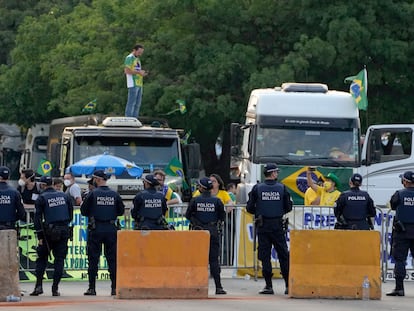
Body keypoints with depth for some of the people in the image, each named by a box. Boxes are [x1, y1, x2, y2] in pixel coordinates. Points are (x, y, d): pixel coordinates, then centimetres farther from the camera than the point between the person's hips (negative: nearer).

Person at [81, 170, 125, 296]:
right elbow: (121, 211, 9)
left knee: (93, 259, 2)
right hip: (111, 229, 3)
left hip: (96, 230, -3)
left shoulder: (93, 194, -7)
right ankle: (114, 287, 4)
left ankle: (92, 288, 0)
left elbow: (83, 211, -3)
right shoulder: (115, 194, 2)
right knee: (112, 259, 7)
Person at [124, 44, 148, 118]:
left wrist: (142, 73, 6)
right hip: (133, 84, -9)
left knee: (137, 104, 9)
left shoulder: (137, 59, 22)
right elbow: (127, 71, -15)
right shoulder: (129, 58, -6)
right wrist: (139, 72, -15)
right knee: (131, 103, -11)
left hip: (139, 84, 9)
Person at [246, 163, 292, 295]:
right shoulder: (282, 188, -1)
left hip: (262, 226, 0)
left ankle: (268, 286, -2)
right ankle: (288, 284, 6)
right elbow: (288, 207, 2)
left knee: (265, 255, 3)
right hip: (278, 226, 0)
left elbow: (249, 208, -3)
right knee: (283, 254, 8)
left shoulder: (257, 188, -3)